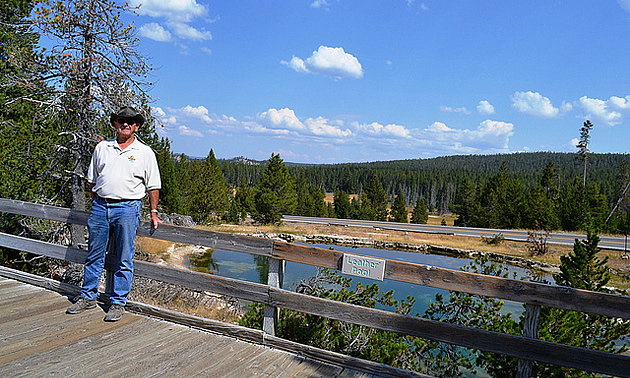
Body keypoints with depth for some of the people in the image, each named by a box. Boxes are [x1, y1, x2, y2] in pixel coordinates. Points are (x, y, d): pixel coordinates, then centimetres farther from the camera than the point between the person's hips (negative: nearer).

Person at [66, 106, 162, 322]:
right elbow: (93, 180, 18)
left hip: (127, 209, -3)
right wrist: (95, 205, 13)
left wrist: (153, 212, 2)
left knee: (124, 260, 2)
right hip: (100, 206, 3)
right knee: (94, 255, 11)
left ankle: (117, 303, 12)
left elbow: (153, 186, 6)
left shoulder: (145, 152, 4)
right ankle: (87, 297, 26)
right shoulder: (102, 147, 12)